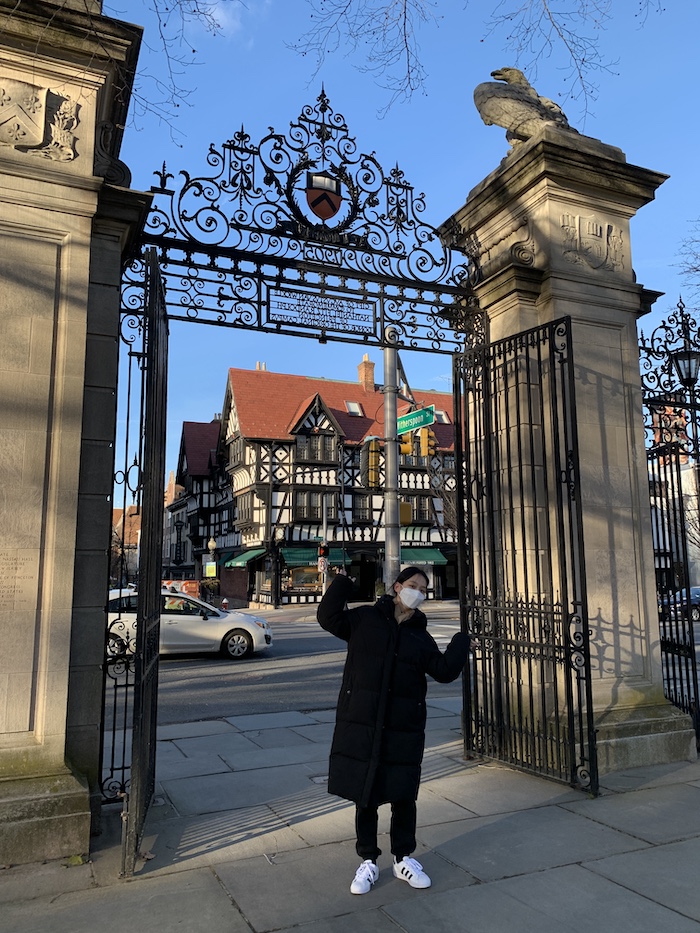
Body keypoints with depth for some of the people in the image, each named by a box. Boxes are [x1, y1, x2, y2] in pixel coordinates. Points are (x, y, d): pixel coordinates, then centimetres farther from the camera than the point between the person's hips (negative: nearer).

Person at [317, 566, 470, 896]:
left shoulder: (420, 636, 8)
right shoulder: (365, 619, 0)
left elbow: (444, 670, 3)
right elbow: (329, 618, -10)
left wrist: (460, 643, -4)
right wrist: (342, 583, -15)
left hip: (404, 729, 2)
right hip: (360, 724, -2)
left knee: (404, 797, 11)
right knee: (364, 796, 9)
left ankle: (403, 859, 32)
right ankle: (368, 862, 27)